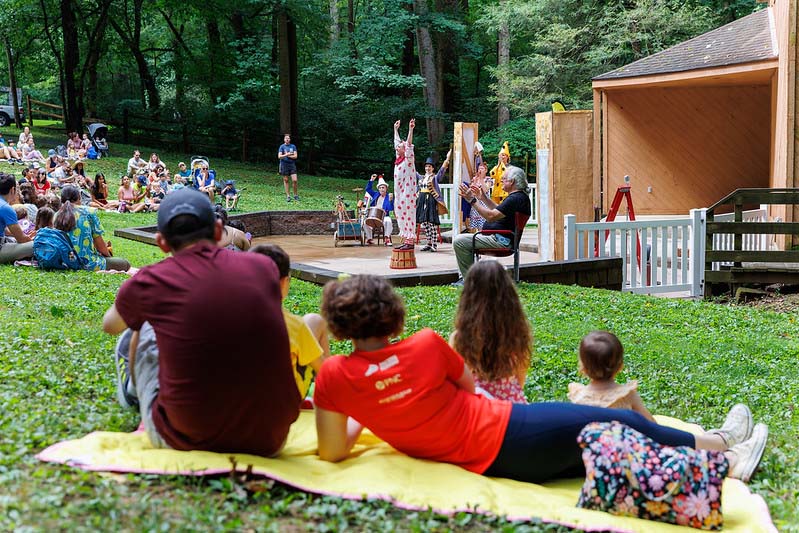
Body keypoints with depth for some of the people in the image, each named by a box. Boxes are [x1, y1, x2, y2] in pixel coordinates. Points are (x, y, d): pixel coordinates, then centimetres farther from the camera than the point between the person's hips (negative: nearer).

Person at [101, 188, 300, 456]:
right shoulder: (264, 267, 1)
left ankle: (132, 391, 50)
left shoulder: (150, 282, -6)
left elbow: (109, 324, 20)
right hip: (269, 441, 2)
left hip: (185, 440, -2)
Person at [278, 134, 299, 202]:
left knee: (294, 180, -8)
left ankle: (296, 195, 7)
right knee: (286, 180, 2)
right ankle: (288, 196, 9)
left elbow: (295, 156, 0)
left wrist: (288, 155, -8)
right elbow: (279, 156, -8)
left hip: (292, 164, 1)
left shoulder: (293, 146, 7)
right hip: (284, 165, -1)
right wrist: (287, 154, -19)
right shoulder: (282, 146, 2)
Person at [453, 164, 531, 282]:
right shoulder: (521, 196, 14)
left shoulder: (515, 199, -21)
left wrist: (472, 200, -23)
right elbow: (498, 211, 25)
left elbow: (491, 216, -27)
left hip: (500, 241, -12)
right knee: (461, 238, 23)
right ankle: (464, 277, 20)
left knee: (459, 241, -18)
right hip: (503, 239, 12)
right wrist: (484, 198, 19)